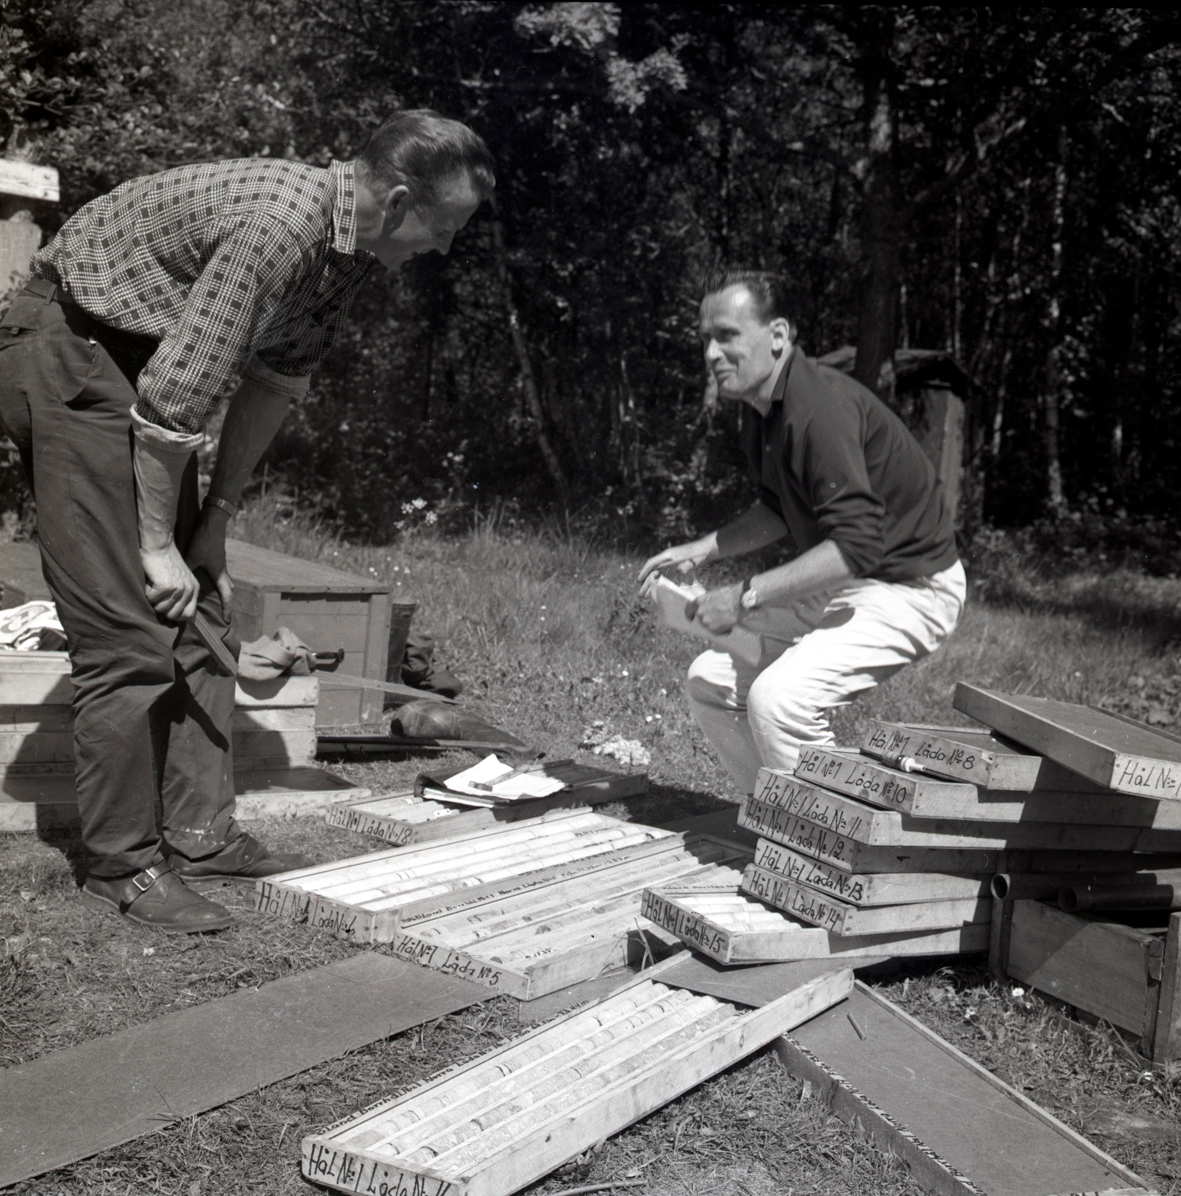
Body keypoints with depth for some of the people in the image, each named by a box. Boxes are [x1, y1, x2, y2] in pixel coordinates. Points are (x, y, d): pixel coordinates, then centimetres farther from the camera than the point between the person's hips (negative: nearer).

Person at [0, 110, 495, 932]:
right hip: (67, 350, -10)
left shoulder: (351, 245, 1)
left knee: (202, 613, 7)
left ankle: (200, 835, 14)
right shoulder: (278, 225, -29)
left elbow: (275, 381, 9)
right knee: (130, 627, -11)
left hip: (138, 363, 10)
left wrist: (217, 519, 9)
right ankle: (122, 866, -1)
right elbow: (172, 396, -27)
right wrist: (159, 546, -18)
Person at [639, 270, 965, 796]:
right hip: (839, 587, 10)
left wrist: (745, 596, -29)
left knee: (777, 698, -28)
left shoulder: (823, 407, -27)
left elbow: (856, 545, -33)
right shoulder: (761, 410, 4)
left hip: (910, 586, -10)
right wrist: (703, 549, 4)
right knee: (710, 680, 7)